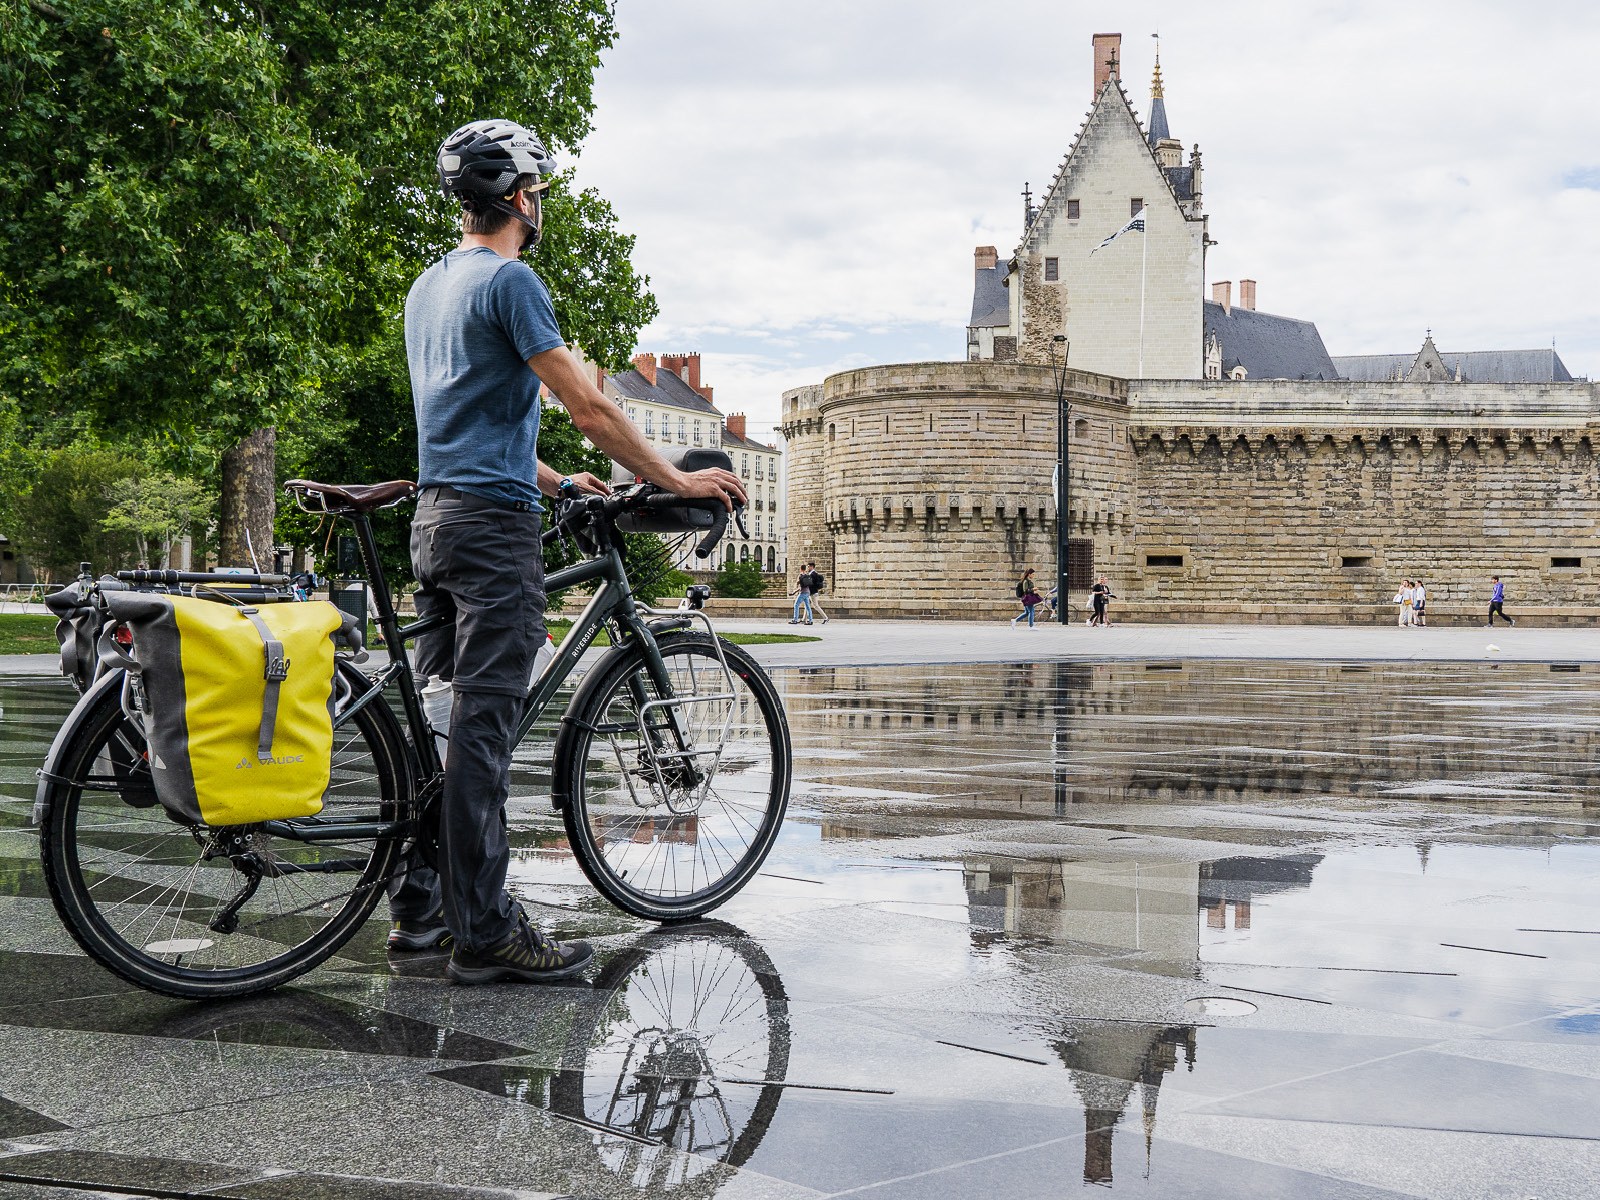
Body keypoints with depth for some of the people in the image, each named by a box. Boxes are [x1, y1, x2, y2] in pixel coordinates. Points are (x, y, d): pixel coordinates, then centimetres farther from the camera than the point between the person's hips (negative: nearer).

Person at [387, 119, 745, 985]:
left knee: (439, 716, 12)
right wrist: (675, 480, -5)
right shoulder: (509, 281, -10)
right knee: (484, 725, -10)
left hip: (435, 516, 10)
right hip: (494, 524, -10)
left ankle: (417, 907, 16)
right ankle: (485, 933, -8)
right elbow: (587, 405, -12)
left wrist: (557, 480, 28)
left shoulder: (427, 288, 19)